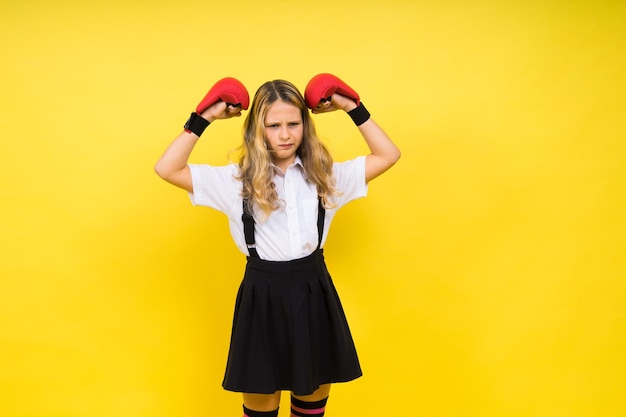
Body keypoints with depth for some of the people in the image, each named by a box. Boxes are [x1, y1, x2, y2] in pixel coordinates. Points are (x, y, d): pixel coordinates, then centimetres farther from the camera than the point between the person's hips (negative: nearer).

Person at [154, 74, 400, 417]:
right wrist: (203, 119, -10)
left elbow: (388, 155, 6)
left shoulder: (324, 174, 3)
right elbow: (167, 170, -8)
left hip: (313, 291, 2)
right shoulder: (238, 179, -3)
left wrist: (352, 108, 1)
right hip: (263, 295, -2)